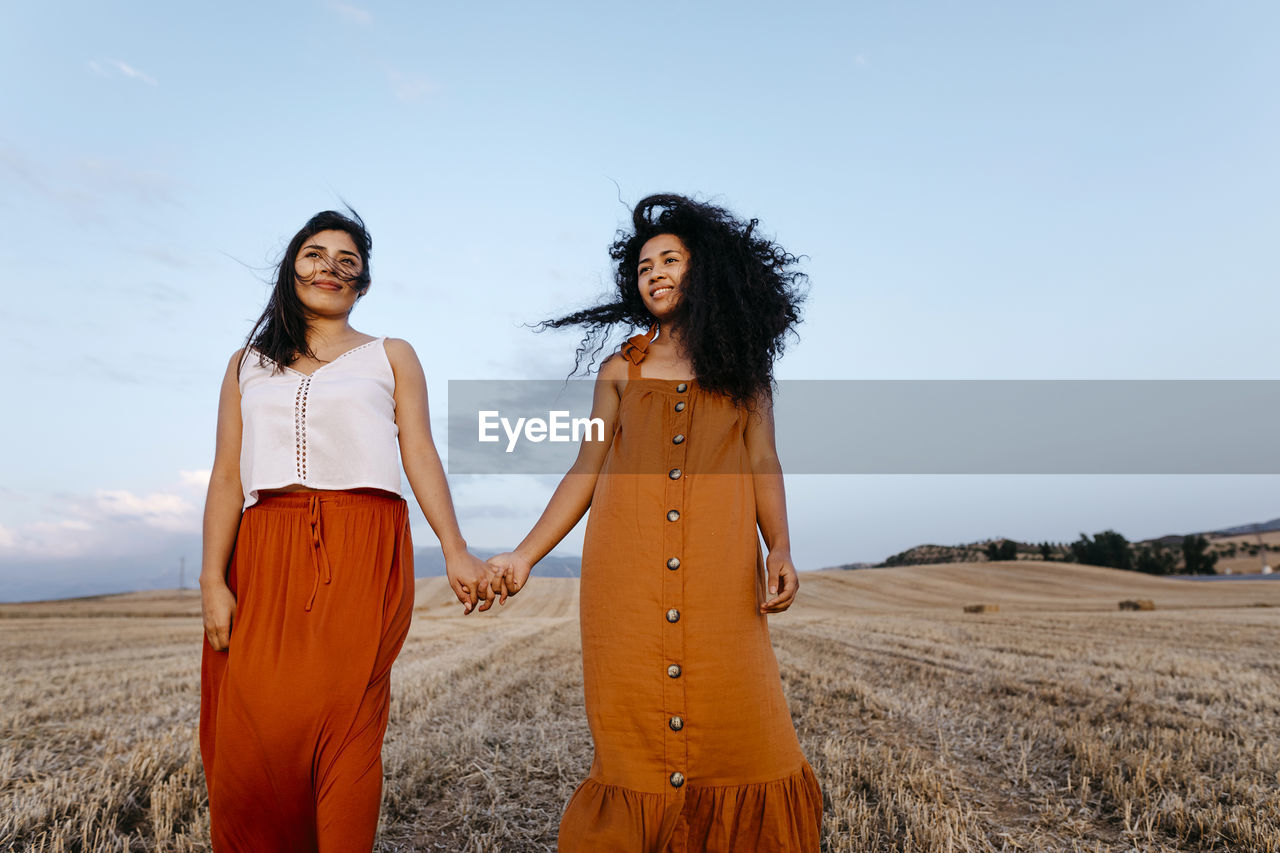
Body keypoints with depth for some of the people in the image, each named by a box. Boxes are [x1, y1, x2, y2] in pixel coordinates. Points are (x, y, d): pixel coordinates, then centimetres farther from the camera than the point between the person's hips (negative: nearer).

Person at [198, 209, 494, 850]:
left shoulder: (391, 357, 15)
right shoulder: (248, 365, 20)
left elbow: (420, 455, 4)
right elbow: (227, 477, 12)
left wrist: (455, 551, -9)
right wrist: (212, 580, 0)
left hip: (362, 554, -2)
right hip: (267, 555, 2)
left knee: (343, 719, -10)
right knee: (252, 732, -5)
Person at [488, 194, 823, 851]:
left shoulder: (740, 361, 16)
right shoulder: (622, 368, 16)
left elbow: (762, 462, 8)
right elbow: (586, 471, 13)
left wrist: (779, 550, -8)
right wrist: (524, 555, 6)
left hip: (720, 563, 0)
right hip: (628, 565, 1)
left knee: (738, 716, -6)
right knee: (632, 727, 0)